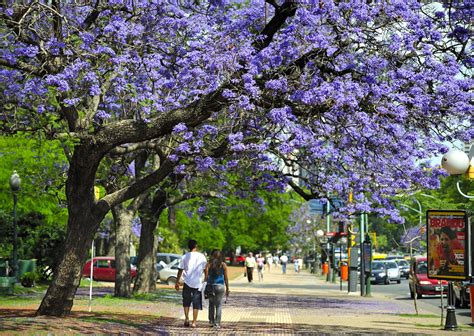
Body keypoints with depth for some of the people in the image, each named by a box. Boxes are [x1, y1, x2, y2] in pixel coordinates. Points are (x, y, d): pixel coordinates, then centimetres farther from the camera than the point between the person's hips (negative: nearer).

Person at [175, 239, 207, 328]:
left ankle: (186, 318, 2)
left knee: (186, 302, 15)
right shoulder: (201, 256, 0)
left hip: (187, 282, 0)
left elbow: (180, 270, 0)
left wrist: (177, 282, 6)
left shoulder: (185, 256, 0)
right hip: (198, 283, 0)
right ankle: (194, 322, 4)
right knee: (196, 304, 6)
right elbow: (205, 269, 3)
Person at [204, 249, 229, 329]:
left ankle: (211, 321, 20)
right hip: (220, 286, -1)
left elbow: (206, 277, -6)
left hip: (210, 286, 1)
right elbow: (226, 278, 0)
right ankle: (217, 323, -1)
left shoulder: (209, 264, -1)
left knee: (211, 304, 19)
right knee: (219, 305, 4)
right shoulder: (223, 265, -1)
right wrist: (227, 289, 6)